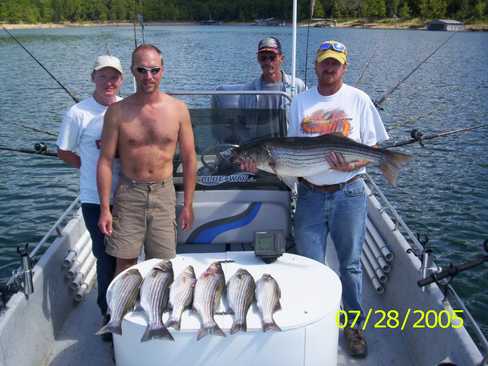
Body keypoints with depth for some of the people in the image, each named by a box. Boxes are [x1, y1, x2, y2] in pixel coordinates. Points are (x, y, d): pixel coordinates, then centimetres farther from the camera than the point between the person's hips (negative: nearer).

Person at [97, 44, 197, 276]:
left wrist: (187, 205, 2)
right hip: (128, 193, -1)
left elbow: (189, 159, 3)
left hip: (164, 193, 1)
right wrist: (104, 208, -6)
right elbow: (106, 160, -2)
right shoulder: (117, 112, -4)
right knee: (125, 264, 5)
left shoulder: (178, 109, -1)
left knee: (162, 266, 6)